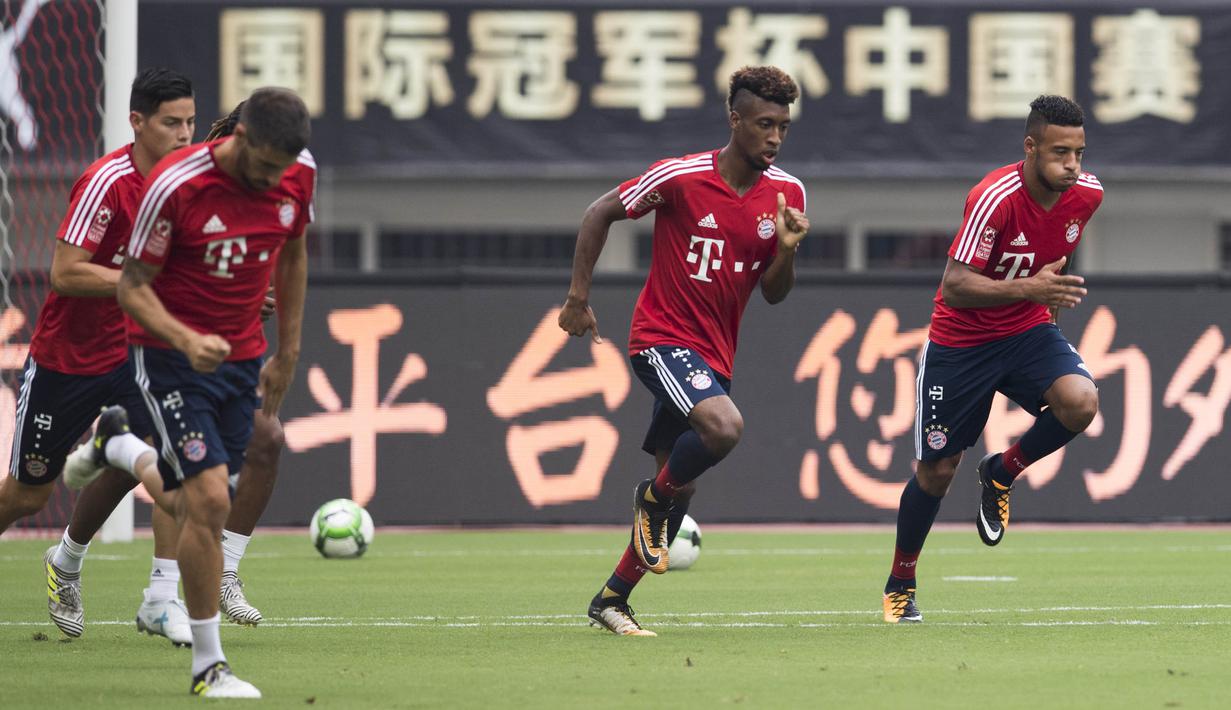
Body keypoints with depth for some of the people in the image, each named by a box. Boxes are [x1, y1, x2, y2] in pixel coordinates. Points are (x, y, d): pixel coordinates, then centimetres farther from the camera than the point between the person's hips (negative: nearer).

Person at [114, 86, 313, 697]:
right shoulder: (176, 185, -23)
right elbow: (132, 286, -15)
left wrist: (288, 353, 14)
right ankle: (207, 665, -7)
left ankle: (132, 459, 48)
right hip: (171, 355, -6)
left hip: (241, 357, 6)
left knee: (199, 505, 12)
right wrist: (187, 341, -32)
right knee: (210, 499, -17)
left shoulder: (299, 175, -7)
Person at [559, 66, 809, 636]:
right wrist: (578, 298, -2)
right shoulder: (681, 177, -14)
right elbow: (600, 214, -1)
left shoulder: (786, 194, 0)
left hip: (714, 354, 6)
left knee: (678, 487, 10)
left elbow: (773, 294, 6)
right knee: (724, 427, -31)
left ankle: (611, 600, 25)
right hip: (663, 338, -6)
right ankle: (653, 498, -3)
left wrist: (787, 250, -16)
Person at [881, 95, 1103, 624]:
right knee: (937, 471, 3)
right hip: (960, 339, -4)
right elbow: (954, 287, -30)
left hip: (1028, 331, 4)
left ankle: (1000, 474, 2)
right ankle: (900, 582, 28)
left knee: (1080, 401, -27)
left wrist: (1055, 290, 10)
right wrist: (1030, 288, -40)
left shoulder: (1086, 194, -8)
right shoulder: (995, 198, -27)